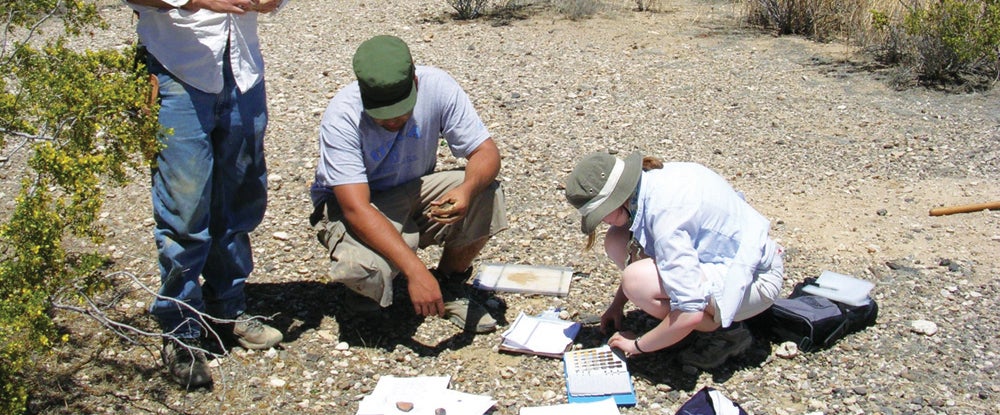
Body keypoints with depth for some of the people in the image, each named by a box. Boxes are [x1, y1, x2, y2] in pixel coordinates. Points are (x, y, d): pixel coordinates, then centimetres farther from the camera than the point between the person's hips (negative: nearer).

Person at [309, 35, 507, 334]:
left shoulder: (436, 86, -21)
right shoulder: (341, 117, -29)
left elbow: (486, 152, -17)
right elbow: (356, 208, -35)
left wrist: (468, 189, -42)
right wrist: (415, 271, -44)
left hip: (414, 191, 4)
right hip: (348, 204, -3)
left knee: (486, 196, -24)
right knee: (365, 267, -35)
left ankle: (449, 284, 2)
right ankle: (367, 286, 5)